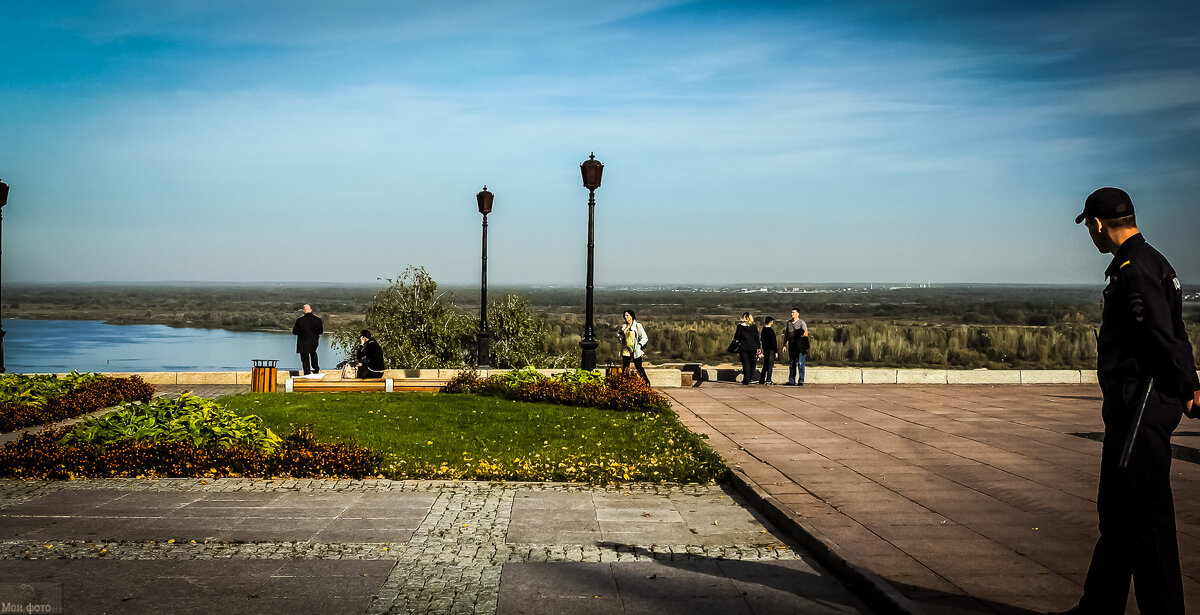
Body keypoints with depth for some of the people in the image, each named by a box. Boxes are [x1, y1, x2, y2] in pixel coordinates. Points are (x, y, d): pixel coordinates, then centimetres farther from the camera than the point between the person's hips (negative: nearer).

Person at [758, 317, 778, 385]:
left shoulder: (763, 330, 8)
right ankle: (768, 380, -6)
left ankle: (761, 380, 16)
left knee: (765, 365, 14)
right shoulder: (770, 330, -15)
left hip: (765, 349, 8)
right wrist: (776, 351, -11)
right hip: (771, 350, -8)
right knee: (770, 365, -4)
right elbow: (773, 342, -14)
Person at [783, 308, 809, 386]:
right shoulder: (789, 323, 12)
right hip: (791, 345, 5)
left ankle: (801, 381, -2)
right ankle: (791, 381, 13)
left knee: (800, 363, -5)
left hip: (799, 345, -5)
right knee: (791, 363, 8)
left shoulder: (801, 323, -3)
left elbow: (806, 331, -16)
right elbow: (785, 334, 16)